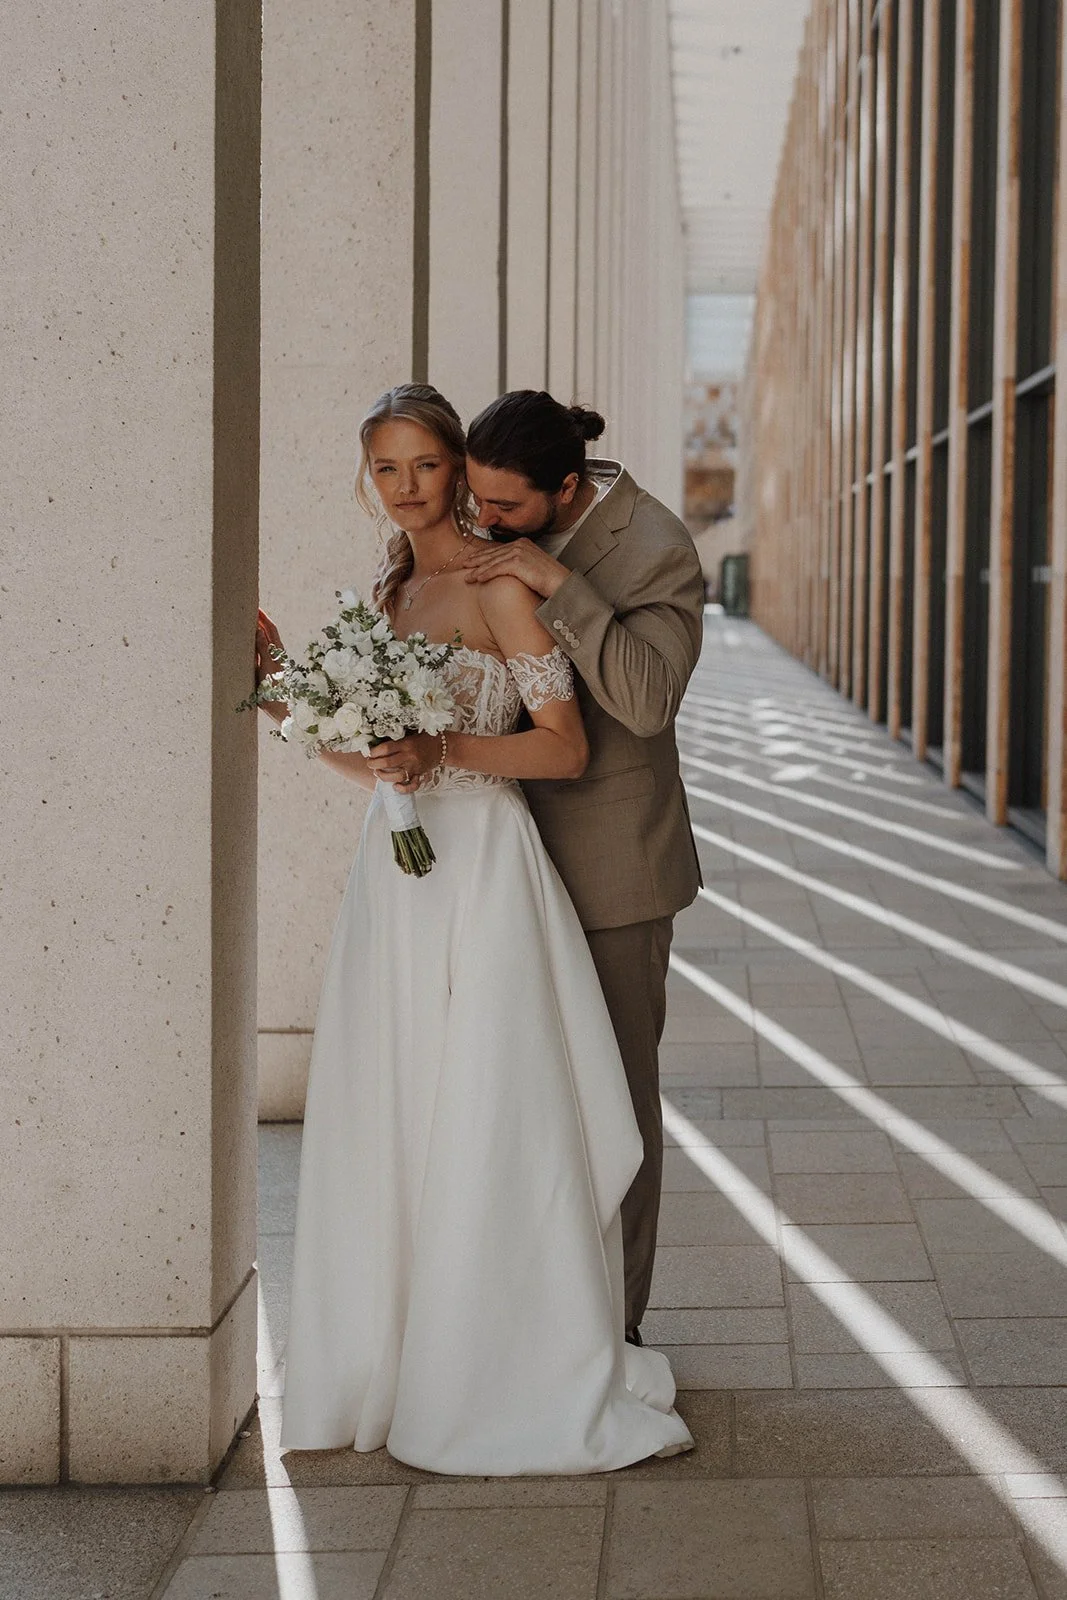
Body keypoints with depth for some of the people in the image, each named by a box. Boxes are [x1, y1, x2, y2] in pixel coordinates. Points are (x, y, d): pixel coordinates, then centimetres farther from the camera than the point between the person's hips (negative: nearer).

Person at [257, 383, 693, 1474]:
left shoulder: (495, 583, -7)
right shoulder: (388, 590, 15)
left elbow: (565, 747, -11)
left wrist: (446, 749, -22)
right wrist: (278, 678, 8)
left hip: (481, 871, -7)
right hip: (395, 869, 7)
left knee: (486, 1125, -4)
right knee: (385, 1119, 8)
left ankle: (514, 1374, 7)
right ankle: (395, 1359, 18)